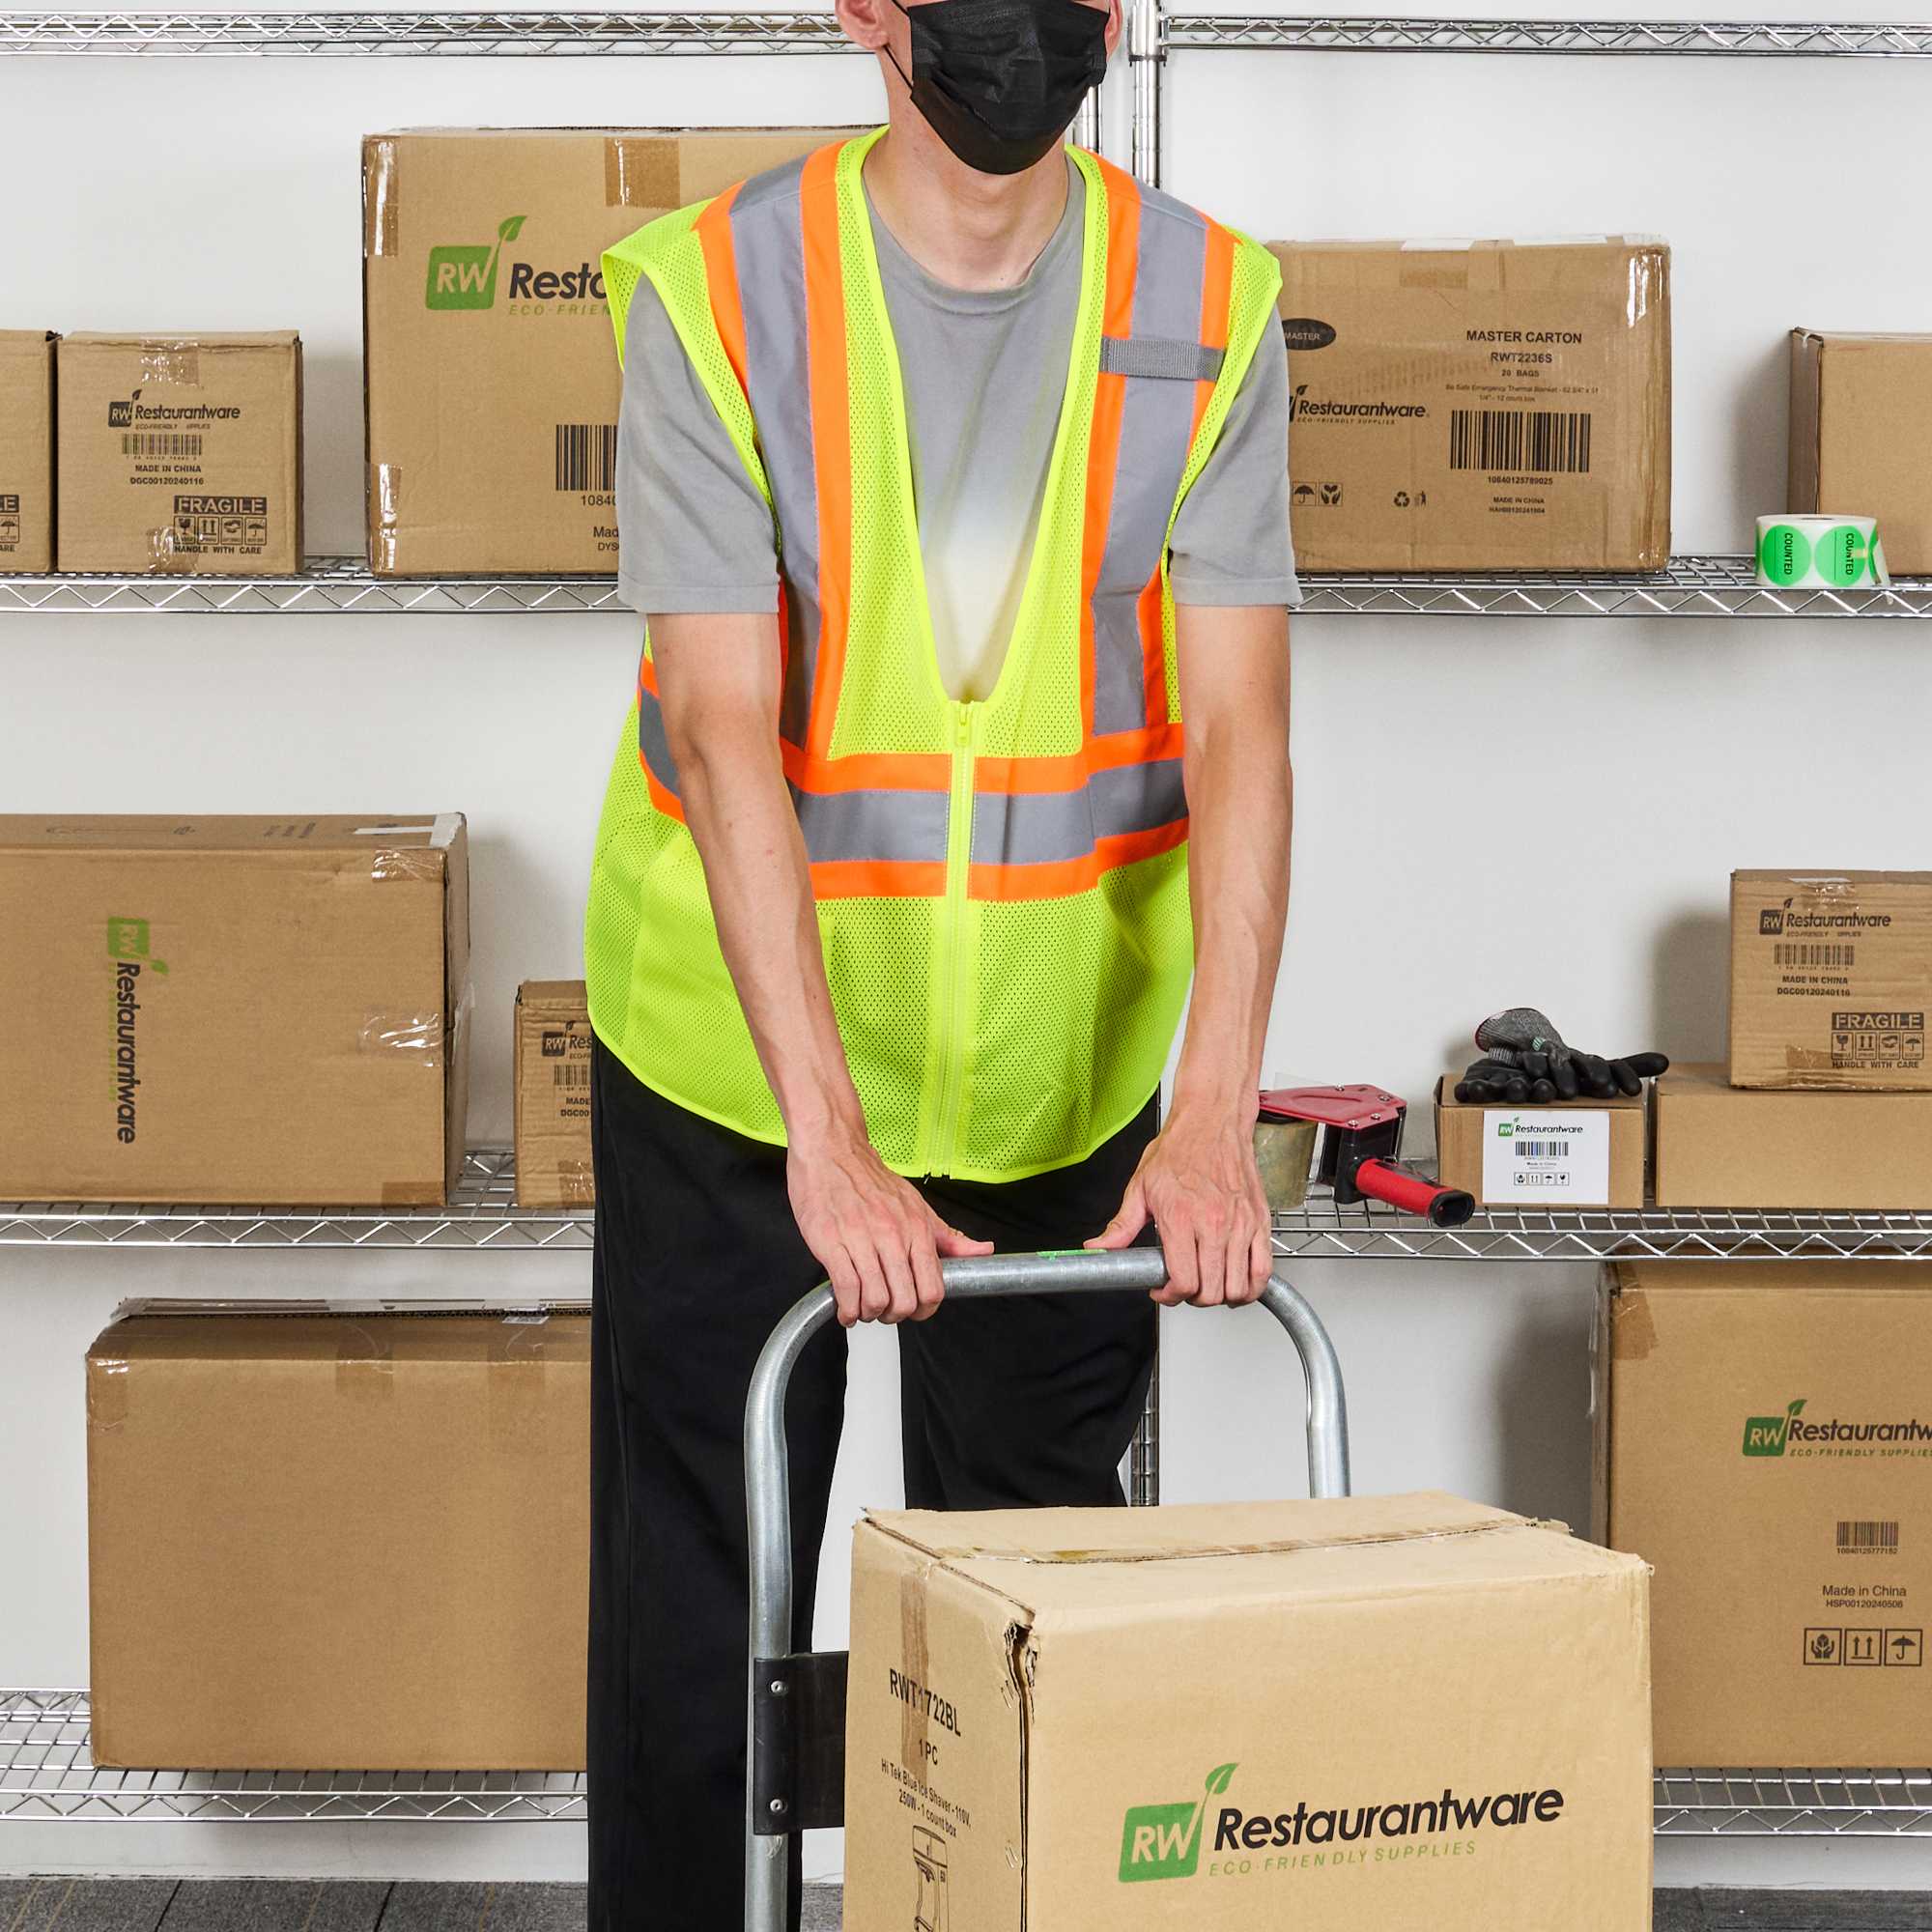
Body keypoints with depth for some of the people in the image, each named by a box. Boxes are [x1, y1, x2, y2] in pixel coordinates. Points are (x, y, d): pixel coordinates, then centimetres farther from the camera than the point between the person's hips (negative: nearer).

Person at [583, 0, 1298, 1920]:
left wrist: (1216, 1112, -25)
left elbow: (1237, 725, -13)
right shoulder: (713, 292, -13)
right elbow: (721, 730, -21)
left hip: (1064, 1077, 2)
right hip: (737, 1061, -2)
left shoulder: (1208, 307, -6)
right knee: (698, 1597, 7)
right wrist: (827, 1134, -30)